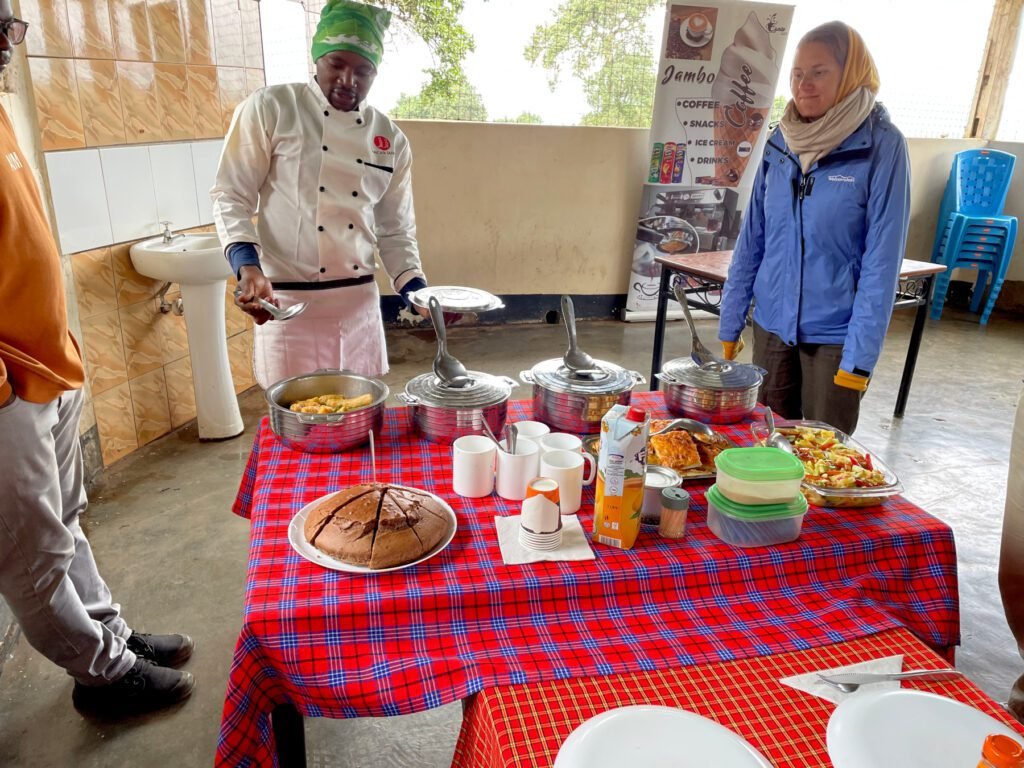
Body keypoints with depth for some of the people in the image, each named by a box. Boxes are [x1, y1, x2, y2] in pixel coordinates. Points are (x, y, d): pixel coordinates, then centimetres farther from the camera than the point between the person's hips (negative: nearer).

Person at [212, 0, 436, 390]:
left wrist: (418, 292, -2)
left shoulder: (391, 140, 8)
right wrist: (248, 266, -18)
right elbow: (231, 194, -2)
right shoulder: (270, 109, -3)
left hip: (360, 301, 4)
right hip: (287, 300, -3)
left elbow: (395, 230, 12)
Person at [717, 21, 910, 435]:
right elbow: (752, 239, 7)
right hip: (771, 327, 4)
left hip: (834, 335, -4)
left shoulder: (881, 146, -10)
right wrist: (730, 322, 6)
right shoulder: (780, 142, 3)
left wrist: (860, 355, -14)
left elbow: (882, 259, -12)